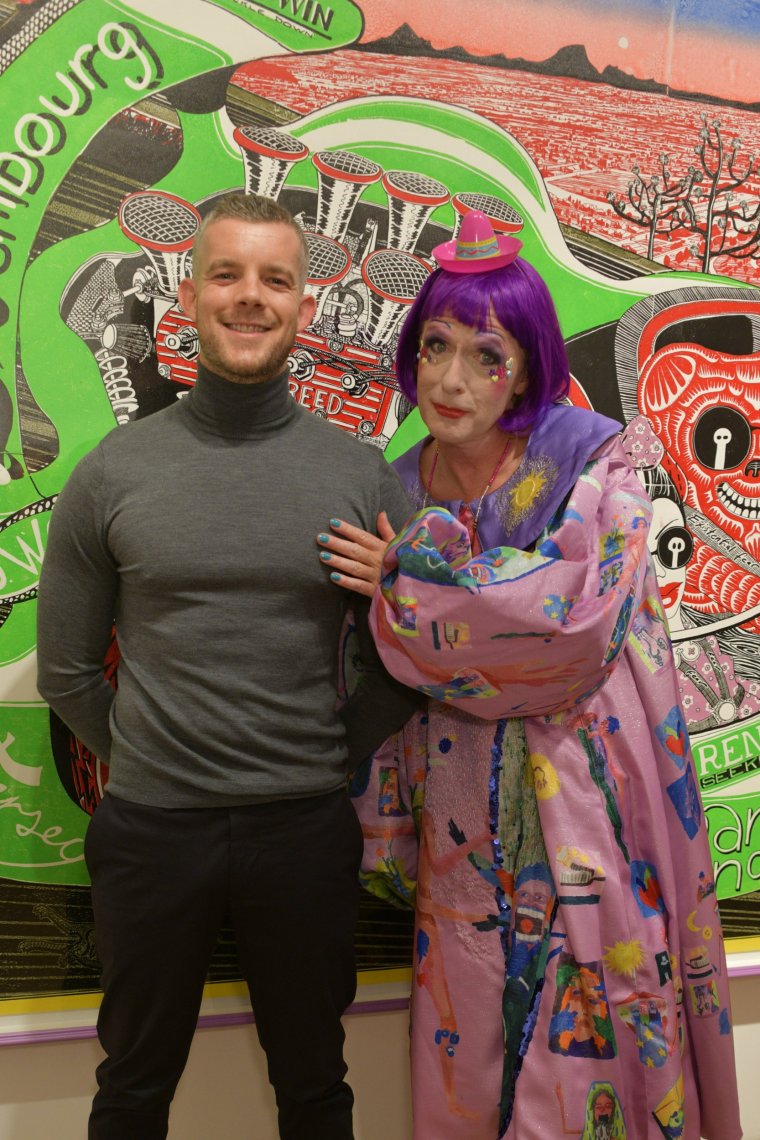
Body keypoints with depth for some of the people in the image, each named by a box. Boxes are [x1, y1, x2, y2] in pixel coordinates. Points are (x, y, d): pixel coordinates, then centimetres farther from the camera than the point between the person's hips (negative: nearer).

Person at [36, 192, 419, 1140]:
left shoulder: (360, 474, -4)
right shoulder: (114, 470, -5)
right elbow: (66, 670, 3)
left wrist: (336, 752, 0)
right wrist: (133, 757, 3)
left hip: (305, 827, 0)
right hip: (150, 825, 0)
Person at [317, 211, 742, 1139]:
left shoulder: (591, 466, -7)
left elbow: (579, 626, -20)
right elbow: (385, 690, 9)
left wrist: (411, 583, -14)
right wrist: (389, 838, 12)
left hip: (579, 823, -3)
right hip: (464, 830, 4)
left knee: (586, 1045, 8)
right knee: (468, 1060, 13)